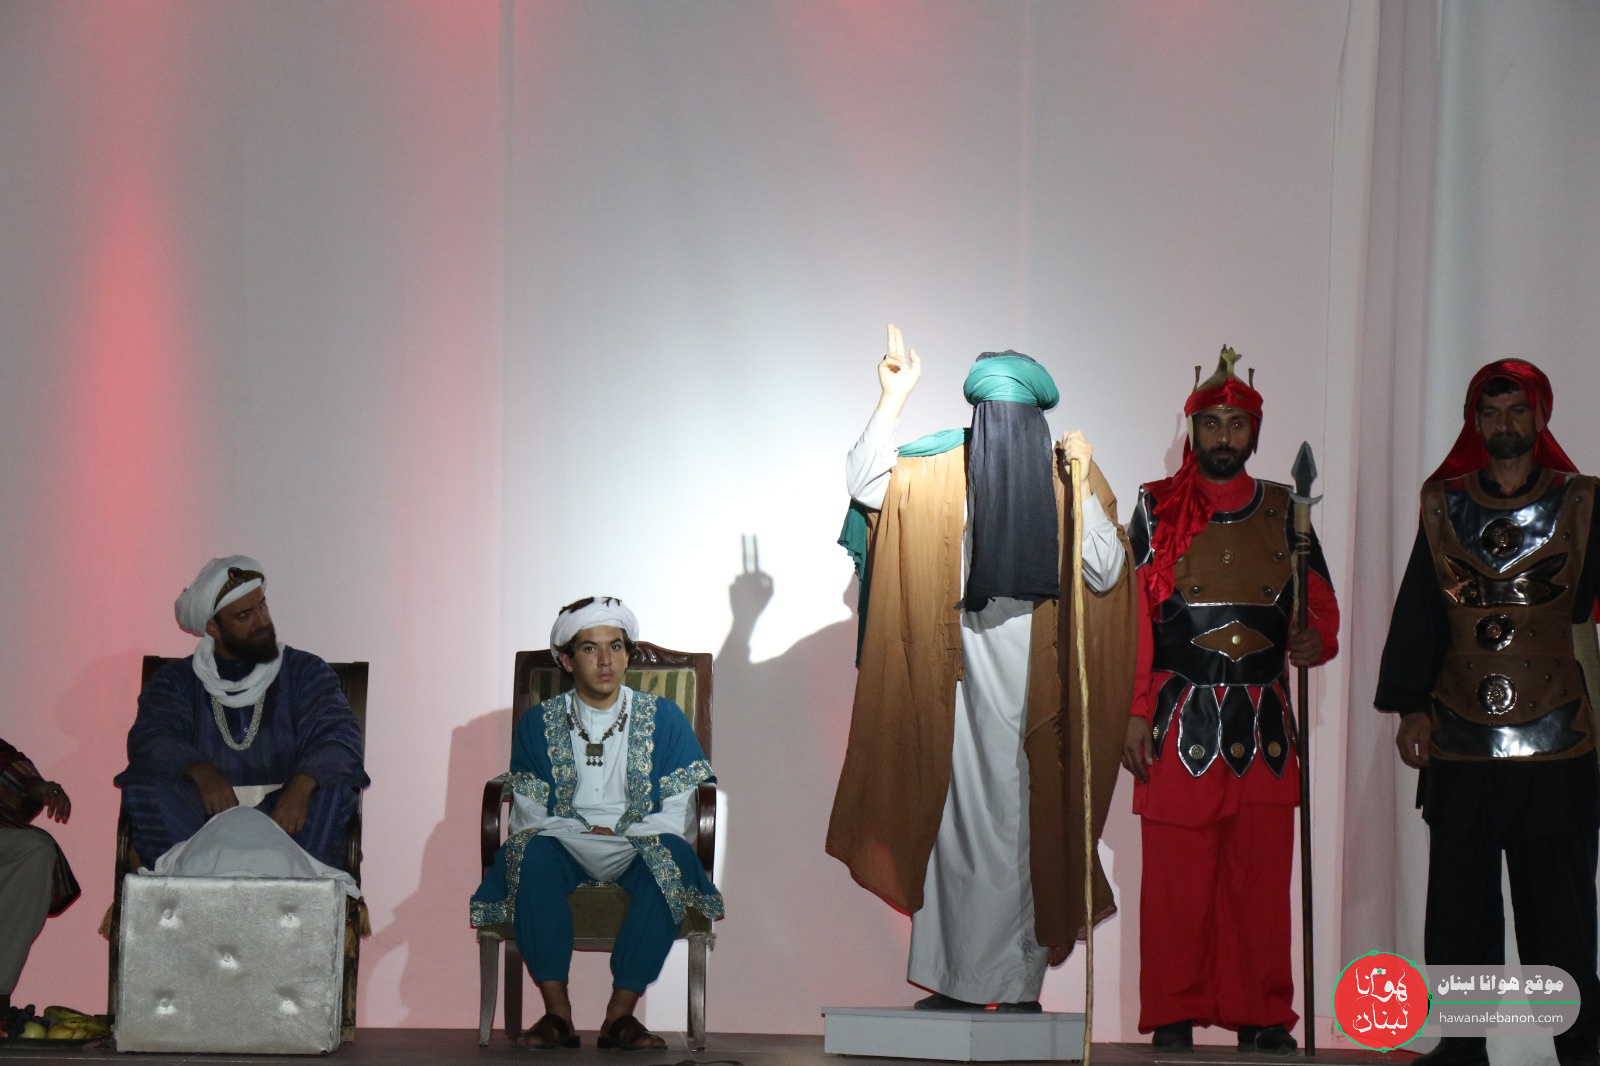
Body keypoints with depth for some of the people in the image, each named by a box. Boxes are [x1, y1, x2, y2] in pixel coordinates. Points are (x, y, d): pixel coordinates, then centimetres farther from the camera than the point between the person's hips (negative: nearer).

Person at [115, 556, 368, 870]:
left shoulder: (305, 671, 13)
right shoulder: (178, 680, 14)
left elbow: (340, 736, -3)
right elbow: (149, 741, -4)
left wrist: (302, 784, -26)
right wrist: (199, 771, -27)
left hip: (283, 818, 0)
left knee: (332, 788, -29)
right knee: (146, 788, -27)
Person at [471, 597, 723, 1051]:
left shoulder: (664, 718, 7)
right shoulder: (539, 723, 9)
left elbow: (675, 817, 0)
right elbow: (531, 816, 2)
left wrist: (617, 835, -14)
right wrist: (588, 833, -14)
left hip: (639, 850, 0)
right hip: (564, 847, 0)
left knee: (670, 857, -34)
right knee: (534, 853, -34)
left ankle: (621, 1012, -31)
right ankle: (556, 1011, -32)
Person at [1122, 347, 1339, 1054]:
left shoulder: (1283, 511, 12)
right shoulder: (1156, 507, 6)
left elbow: (1321, 603, 16)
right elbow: (1133, 617, 1)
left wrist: (1316, 641, -8)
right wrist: (1137, 715, -6)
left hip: (1263, 723, 2)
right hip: (1180, 721, -2)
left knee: (1262, 875, 1)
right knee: (1175, 876, -2)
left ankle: (1263, 1017, 8)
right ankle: (1174, 1015, 6)